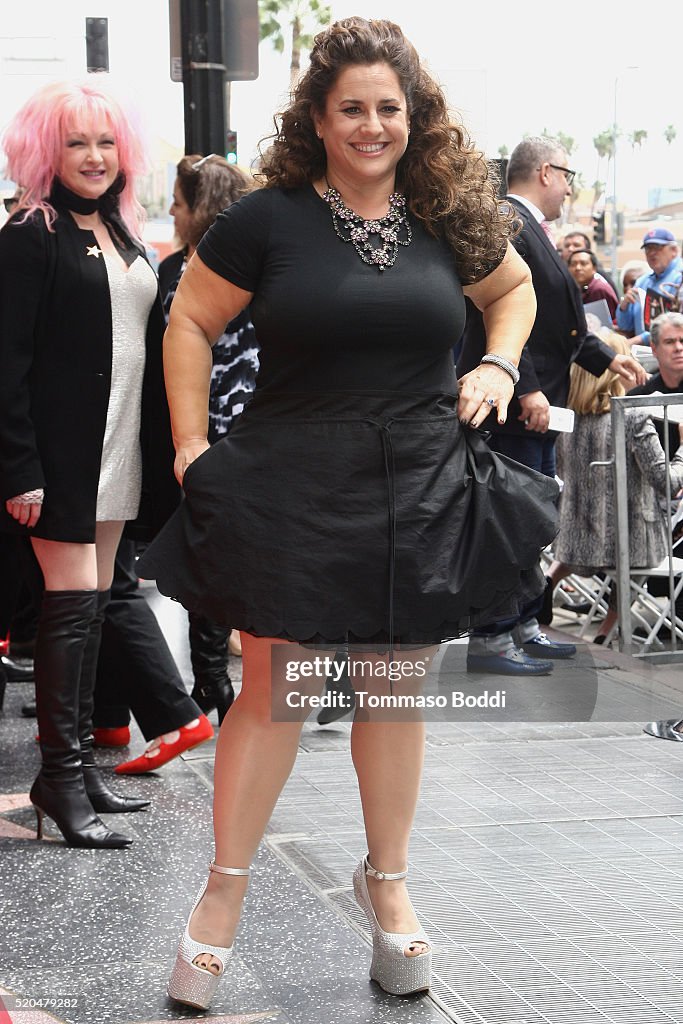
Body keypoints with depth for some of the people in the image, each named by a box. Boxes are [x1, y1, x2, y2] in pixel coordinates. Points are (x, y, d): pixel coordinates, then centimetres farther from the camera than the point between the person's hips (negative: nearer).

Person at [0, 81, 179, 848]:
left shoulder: (121, 232, 15)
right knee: (74, 604, -8)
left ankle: (78, 761, 18)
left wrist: (162, 450, 13)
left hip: (119, 449, 7)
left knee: (93, 604, 11)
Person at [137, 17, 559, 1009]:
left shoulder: (448, 217, 5)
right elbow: (189, 322, 3)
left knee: (395, 690, 11)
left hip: (419, 489, 3)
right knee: (271, 686, 0)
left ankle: (386, 881, 29)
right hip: (290, 487, -3)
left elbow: (514, 285, 23)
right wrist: (192, 447, -3)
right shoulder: (268, 219, -5)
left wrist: (498, 367, 6)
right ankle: (224, 890, 16)